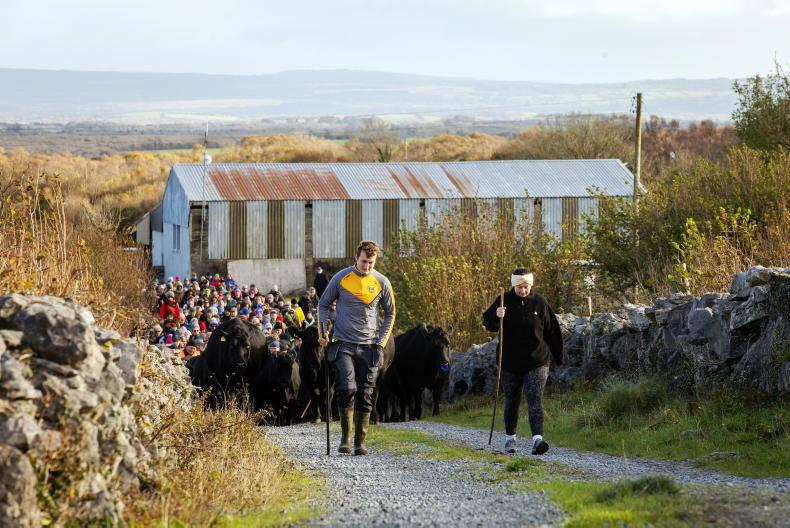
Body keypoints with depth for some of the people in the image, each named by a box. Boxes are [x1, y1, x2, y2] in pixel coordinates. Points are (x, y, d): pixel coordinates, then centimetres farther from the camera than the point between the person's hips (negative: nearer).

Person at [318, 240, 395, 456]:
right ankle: (345, 436, -3)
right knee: (346, 389, -16)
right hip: (343, 344, -2)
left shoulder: (382, 282, 2)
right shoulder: (341, 278, -1)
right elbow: (324, 305, 9)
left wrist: (382, 341, 3)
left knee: (365, 396, 2)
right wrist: (324, 332, -1)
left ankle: (360, 441, 10)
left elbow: (390, 313, 13)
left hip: (369, 347, 2)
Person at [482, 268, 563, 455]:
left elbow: (552, 331, 5)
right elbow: (487, 323, -5)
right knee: (511, 402, 12)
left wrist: (558, 357, 8)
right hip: (510, 363, 1)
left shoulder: (539, 303, -2)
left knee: (535, 400, -13)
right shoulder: (505, 301, -2)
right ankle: (510, 438, 26)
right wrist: (496, 316, -28)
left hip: (536, 363, -1)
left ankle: (537, 439, -22)